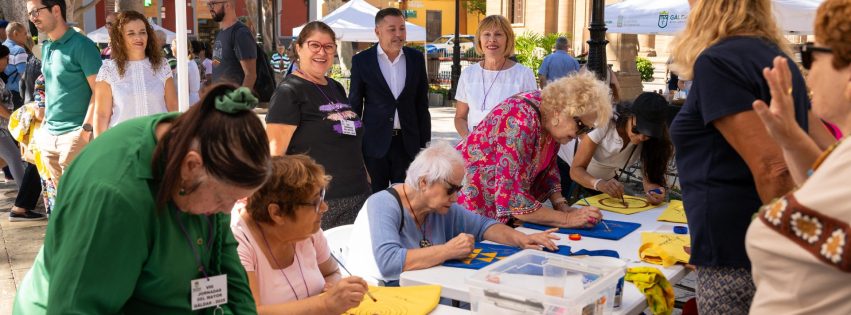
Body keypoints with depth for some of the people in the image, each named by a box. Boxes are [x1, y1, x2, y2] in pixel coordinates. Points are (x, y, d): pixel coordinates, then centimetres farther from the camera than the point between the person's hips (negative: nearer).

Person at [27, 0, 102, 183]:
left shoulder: (81, 45, -10)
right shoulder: (46, 48, 13)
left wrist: (86, 129, -18)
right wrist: (45, 120, 17)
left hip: (75, 134, -7)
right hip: (49, 135, 7)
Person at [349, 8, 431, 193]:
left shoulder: (416, 58, 5)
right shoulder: (362, 61, -2)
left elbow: (422, 104, 9)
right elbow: (354, 105, 2)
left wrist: (425, 143, 6)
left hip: (408, 142, 2)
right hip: (374, 142, -2)